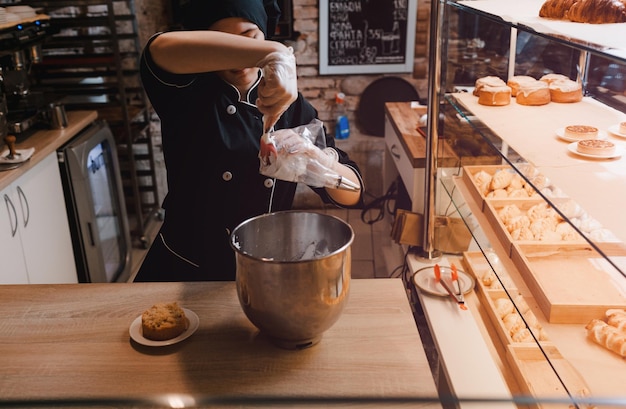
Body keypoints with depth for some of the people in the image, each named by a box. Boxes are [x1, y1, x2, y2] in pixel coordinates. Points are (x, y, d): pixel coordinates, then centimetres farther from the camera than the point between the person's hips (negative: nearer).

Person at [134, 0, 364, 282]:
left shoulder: (292, 106, -4)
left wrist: (317, 161, -30)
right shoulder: (187, 96, -10)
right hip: (185, 271, -1)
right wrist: (273, 54, -45)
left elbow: (352, 194, -9)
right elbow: (161, 49, -35)